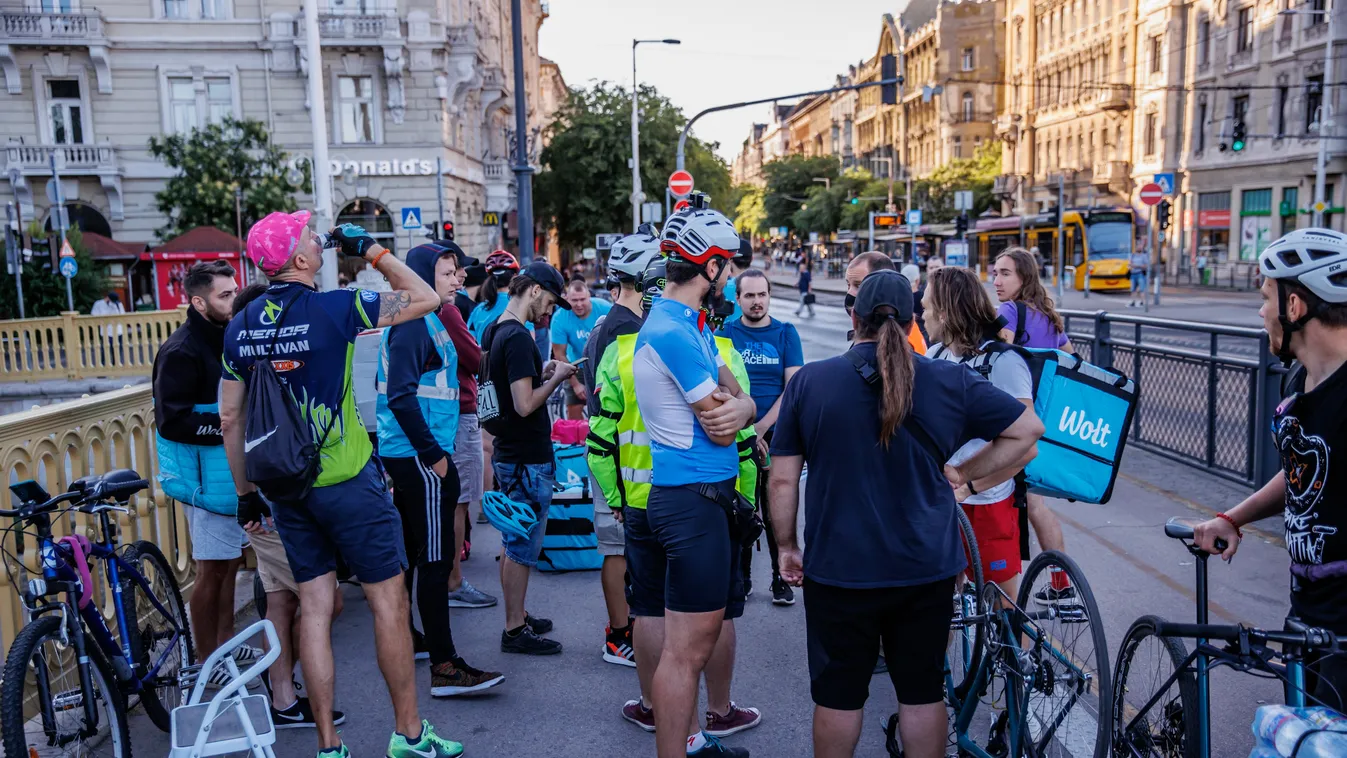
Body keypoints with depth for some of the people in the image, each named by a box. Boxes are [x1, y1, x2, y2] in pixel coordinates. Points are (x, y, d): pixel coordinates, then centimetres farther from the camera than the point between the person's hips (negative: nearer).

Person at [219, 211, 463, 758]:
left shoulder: (240, 327, 5)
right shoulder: (334, 308, -13)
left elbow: (230, 418, 9)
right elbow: (426, 299, -6)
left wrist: (245, 492, 17)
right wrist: (371, 250, 1)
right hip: (347, 481, -6)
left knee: (315, 607, 11)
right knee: (388, 600, 5)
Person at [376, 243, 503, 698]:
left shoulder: (427, 320, 16)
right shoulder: (413, 324, -15)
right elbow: (401, 396, -24)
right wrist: (433, 454, -21)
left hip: (411, 455, 11)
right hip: (420, 457, -11)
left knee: (411, 552, 19)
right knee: (435, 558, -8)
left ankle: (404, 637, 33)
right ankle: (445, 667, -4)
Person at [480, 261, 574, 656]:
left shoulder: (493, 332, 10)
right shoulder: (518, 338, -20)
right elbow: (525, 405, -24)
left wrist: (541, 373, 11)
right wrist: (555, 378, -11)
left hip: (508, 455, 10)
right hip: (528, 460, -10)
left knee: (513, 543, 18)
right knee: (522, 547, 0)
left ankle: (517, 618, 30)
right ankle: (515, 631, 10)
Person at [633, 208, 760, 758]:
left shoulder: (691, 321, 14)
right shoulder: (673, 330, -19)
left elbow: (738, 397, 10)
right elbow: (720, 429, -17)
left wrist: (739, 407, -13)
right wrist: (729, 405, 5)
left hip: (706, 493, 11)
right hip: (693, 498, -11)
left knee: (702, 632, 20)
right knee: (687, 647, -2)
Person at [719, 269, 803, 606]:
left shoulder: (786, 333, 2)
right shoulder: (725, 333, 3)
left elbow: (793, 387, -4)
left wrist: (761, 426, -12)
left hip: (774, 433, -1)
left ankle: (781, 577, 14)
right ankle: (742, 575, 20)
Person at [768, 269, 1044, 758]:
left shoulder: (808, 382, -8)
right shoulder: (950, 382, -4)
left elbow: (783, 480, -6)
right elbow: (1028, 429, 4)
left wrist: (786, 546, 6)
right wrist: (965, 473, 7)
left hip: (837, 569, -1)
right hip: (927, 570, 2)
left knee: (837, 695, 14)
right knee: (923, 691, 17)